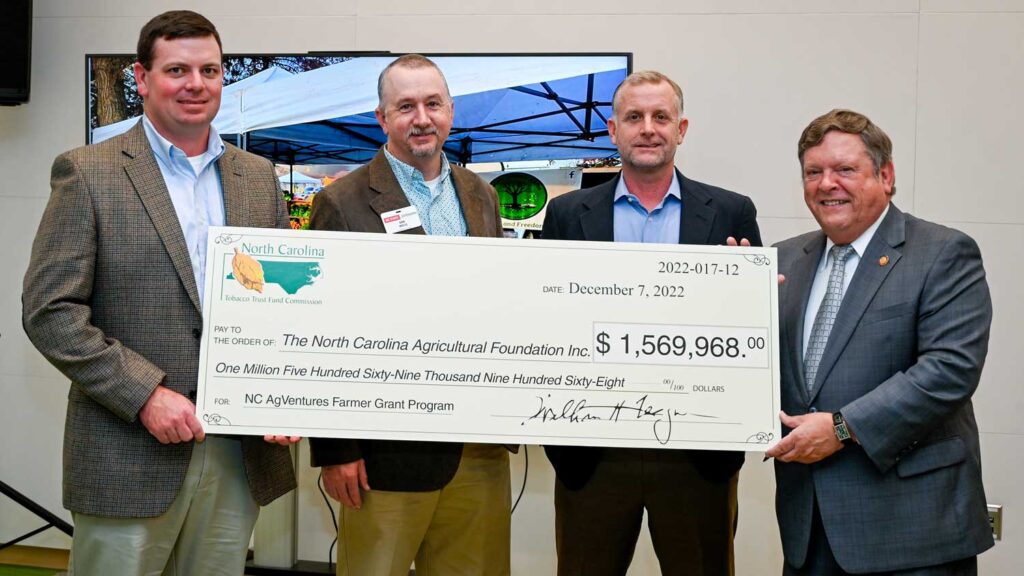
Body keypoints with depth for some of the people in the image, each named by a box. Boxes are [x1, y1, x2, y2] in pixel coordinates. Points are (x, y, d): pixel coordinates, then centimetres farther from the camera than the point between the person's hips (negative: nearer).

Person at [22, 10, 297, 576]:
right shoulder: (87, 174, -3)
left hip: (240, 455, 4)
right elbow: (50, 310, -8)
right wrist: (145, 394, -16)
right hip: (130, 459, -4)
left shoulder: (258, 177, 11)